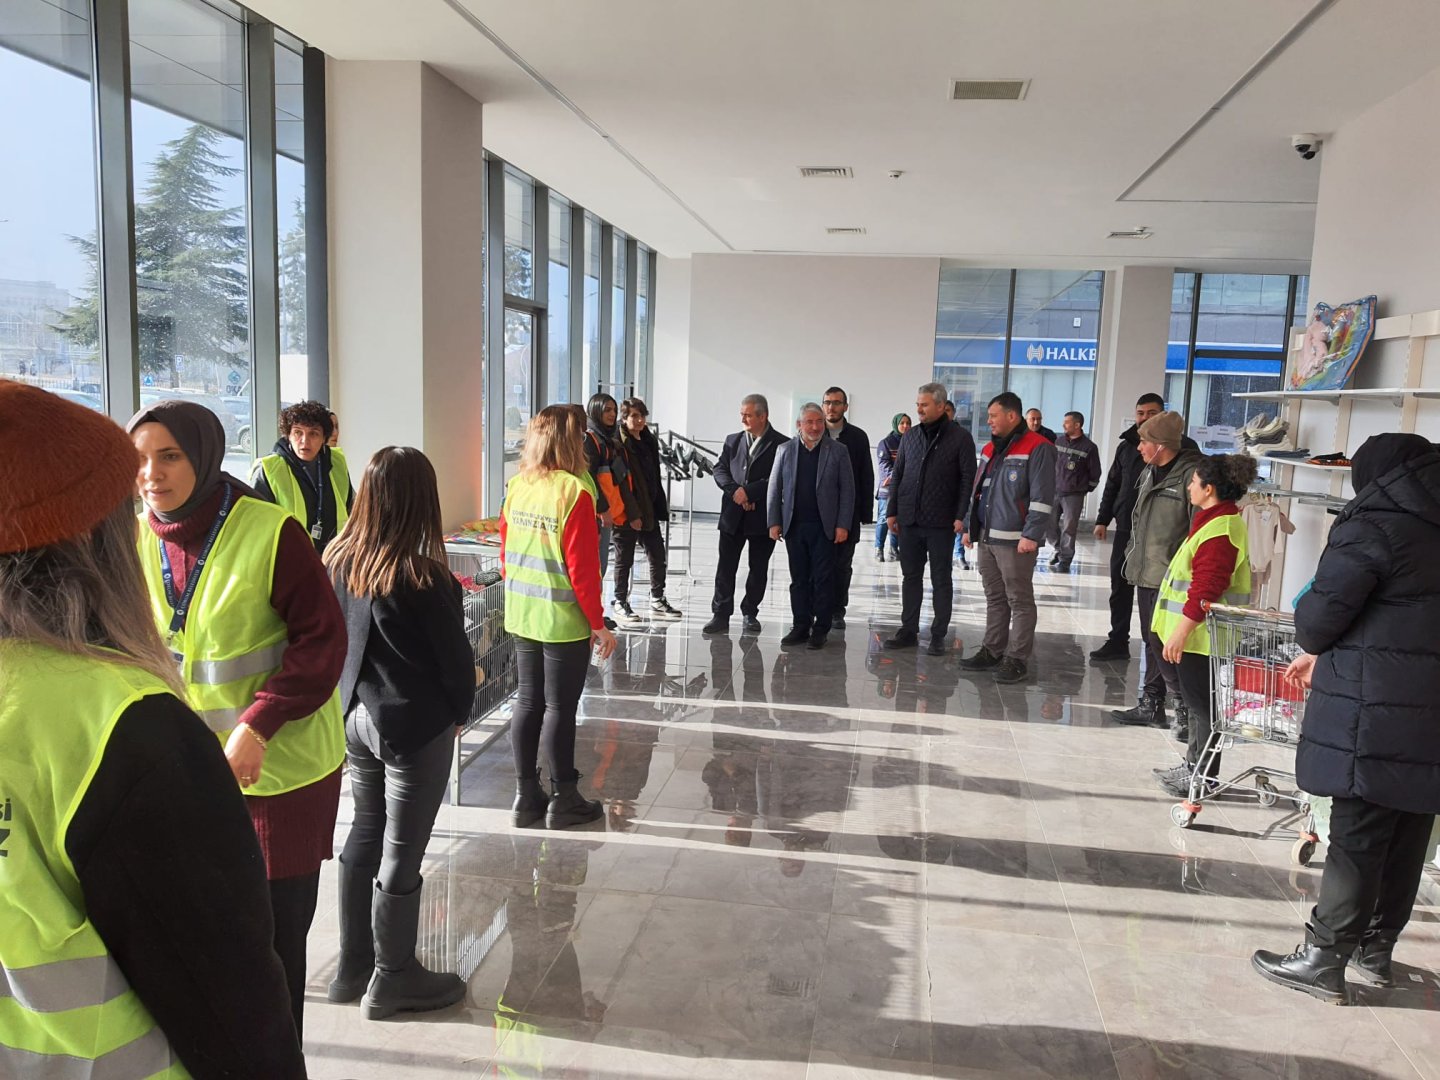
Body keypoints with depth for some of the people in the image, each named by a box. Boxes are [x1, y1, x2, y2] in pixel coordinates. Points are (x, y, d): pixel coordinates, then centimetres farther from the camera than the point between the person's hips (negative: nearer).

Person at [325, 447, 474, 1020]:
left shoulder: (338, 560, -3)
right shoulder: (424, 578, -22)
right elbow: (455, 656, -12)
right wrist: (459, 713, 6)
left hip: (356, 716, 7)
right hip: (415, 725, -7)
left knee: (364, 835, 20)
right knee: (401, 853, 6)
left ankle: (353, 967, 33)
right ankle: (394, 980, 23)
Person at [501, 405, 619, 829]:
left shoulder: (517, 487, 2)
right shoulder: (573, 492, -17)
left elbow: (505, 552, 9)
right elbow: (582, 567, -17)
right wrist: (598, 623, -9)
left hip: (522, 616, 6)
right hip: (564, 620, -6)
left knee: (527, 702, 14)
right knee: (560, 707, 4)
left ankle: (526, 796, 23)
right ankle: (564, 801, 16)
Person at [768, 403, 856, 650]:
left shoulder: (837, 451, 1)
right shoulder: (786, 450, 7)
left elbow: (847, 490, 0)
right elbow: (775, 488, 8)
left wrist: (843, 525, -7)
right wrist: (774, 522, 1)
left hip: (825, 527, -2)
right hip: (794, 526, 2)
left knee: (823, 580, 1)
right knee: (799, 580, 8)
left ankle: (820, 629, 9)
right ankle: (800, 627, 15)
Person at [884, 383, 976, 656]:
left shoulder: (960, 438, -4)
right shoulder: (910, 436, 9)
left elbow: (968, 480, -6)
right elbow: (897, 476, 12)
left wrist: (961, 516, -13)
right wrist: (892, 511, 7)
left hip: (941, 522, -4)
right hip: (909, 520, 4)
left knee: (941, 579, 6)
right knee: (911, 576, 10)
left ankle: (938, 635, 12)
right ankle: (908, 631, 18)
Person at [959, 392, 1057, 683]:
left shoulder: (1037, 448, -9)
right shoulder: (991, 449, 17)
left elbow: (1042, 497, -15)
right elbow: (978, 491, 23)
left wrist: (1031, 535, -19)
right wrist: (969, 526, 18)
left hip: (1015, 540, -8)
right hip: (986, 537, 8)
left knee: (1019, 601, -1)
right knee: (994, 598, 15)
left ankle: (1016, 659, 4)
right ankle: (992, 651, 24)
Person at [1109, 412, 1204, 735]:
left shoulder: (1191, 474, -16)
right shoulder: (1149, 472, 13)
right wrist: (1133, 554, 20)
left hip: (1170, 578, -9)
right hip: (1146, 573, 9)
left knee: (1164, 644, -8)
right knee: (1152, 642, 16)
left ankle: (1186, 710, 4)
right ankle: (1151, 705, 27)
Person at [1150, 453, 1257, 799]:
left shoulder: (1220, 530, -20)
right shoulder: (1215, 520, 15)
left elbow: (1206, 589, -26)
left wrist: (1181, 632, -25)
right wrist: (1179, 631, 22)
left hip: (1201, 637, -11)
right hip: (1196, 635, 11)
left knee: (1202, 705, 0)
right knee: (1198, 702, 19)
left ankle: (1204, 777, 10)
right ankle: (1193, 765, 32)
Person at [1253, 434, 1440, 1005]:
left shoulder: (1374, 525, -12)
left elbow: (1319, 616, -15)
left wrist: (1316, 643, 9)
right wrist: (1327, 654, 18)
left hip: (1376, 716, -7)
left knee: (1356, 838, 0)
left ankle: (1323, 960, 9)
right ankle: (1376, 948, 29)